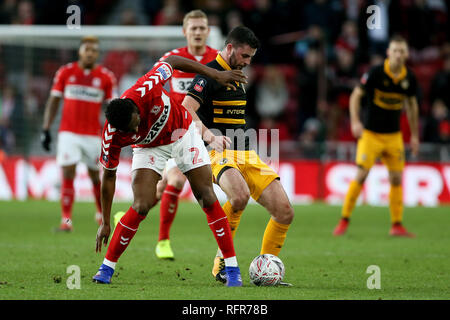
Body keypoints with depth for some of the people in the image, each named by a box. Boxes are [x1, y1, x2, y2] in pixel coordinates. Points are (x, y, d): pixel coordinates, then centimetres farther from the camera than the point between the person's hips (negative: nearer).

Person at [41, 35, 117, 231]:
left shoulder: (106, 77, 1)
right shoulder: (65, 72, 2)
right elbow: (53, 102, 7)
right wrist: (46, 129, 2)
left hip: (93, 135, 0)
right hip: (68, 133, 0)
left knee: (96, 177, 9)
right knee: (68, 175, -10)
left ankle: (101, 214, 33)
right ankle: (66, 220, -9)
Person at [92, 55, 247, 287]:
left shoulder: (146, 90, -37)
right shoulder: (112, 136, -31)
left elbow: (172, 62, -18)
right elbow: (108, 176, -16)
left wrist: (217, 75, -15)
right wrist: (105, 222, -12)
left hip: (184, 134, 1)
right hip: (149, 149, -1)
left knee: (208, 199, -7)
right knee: (141, 206, -18)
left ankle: (232, 268, 0)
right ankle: (106, 268, -3)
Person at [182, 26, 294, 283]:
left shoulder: (236, 75, 19)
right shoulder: (210, 74, -9)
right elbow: (186, 110, -23)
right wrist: (209, 135, -37)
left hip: (246, 155, 8)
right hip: (220, 155, -8)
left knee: (285, 213, -4)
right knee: (240, 196, -37)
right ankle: (222, 262, -20)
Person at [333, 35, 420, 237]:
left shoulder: (409, 78, -1)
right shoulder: (376, 73, -14)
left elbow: (412, 105, 13)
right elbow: (356, 95, -8)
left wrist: (414, 135, 14)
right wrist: (355, 121, -22)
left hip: (394, 135, 4)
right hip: (371, 134, -4)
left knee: (396, 179, 1)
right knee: (361, 175, -10)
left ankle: (397, 225, 9)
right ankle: (344, 221, 0)